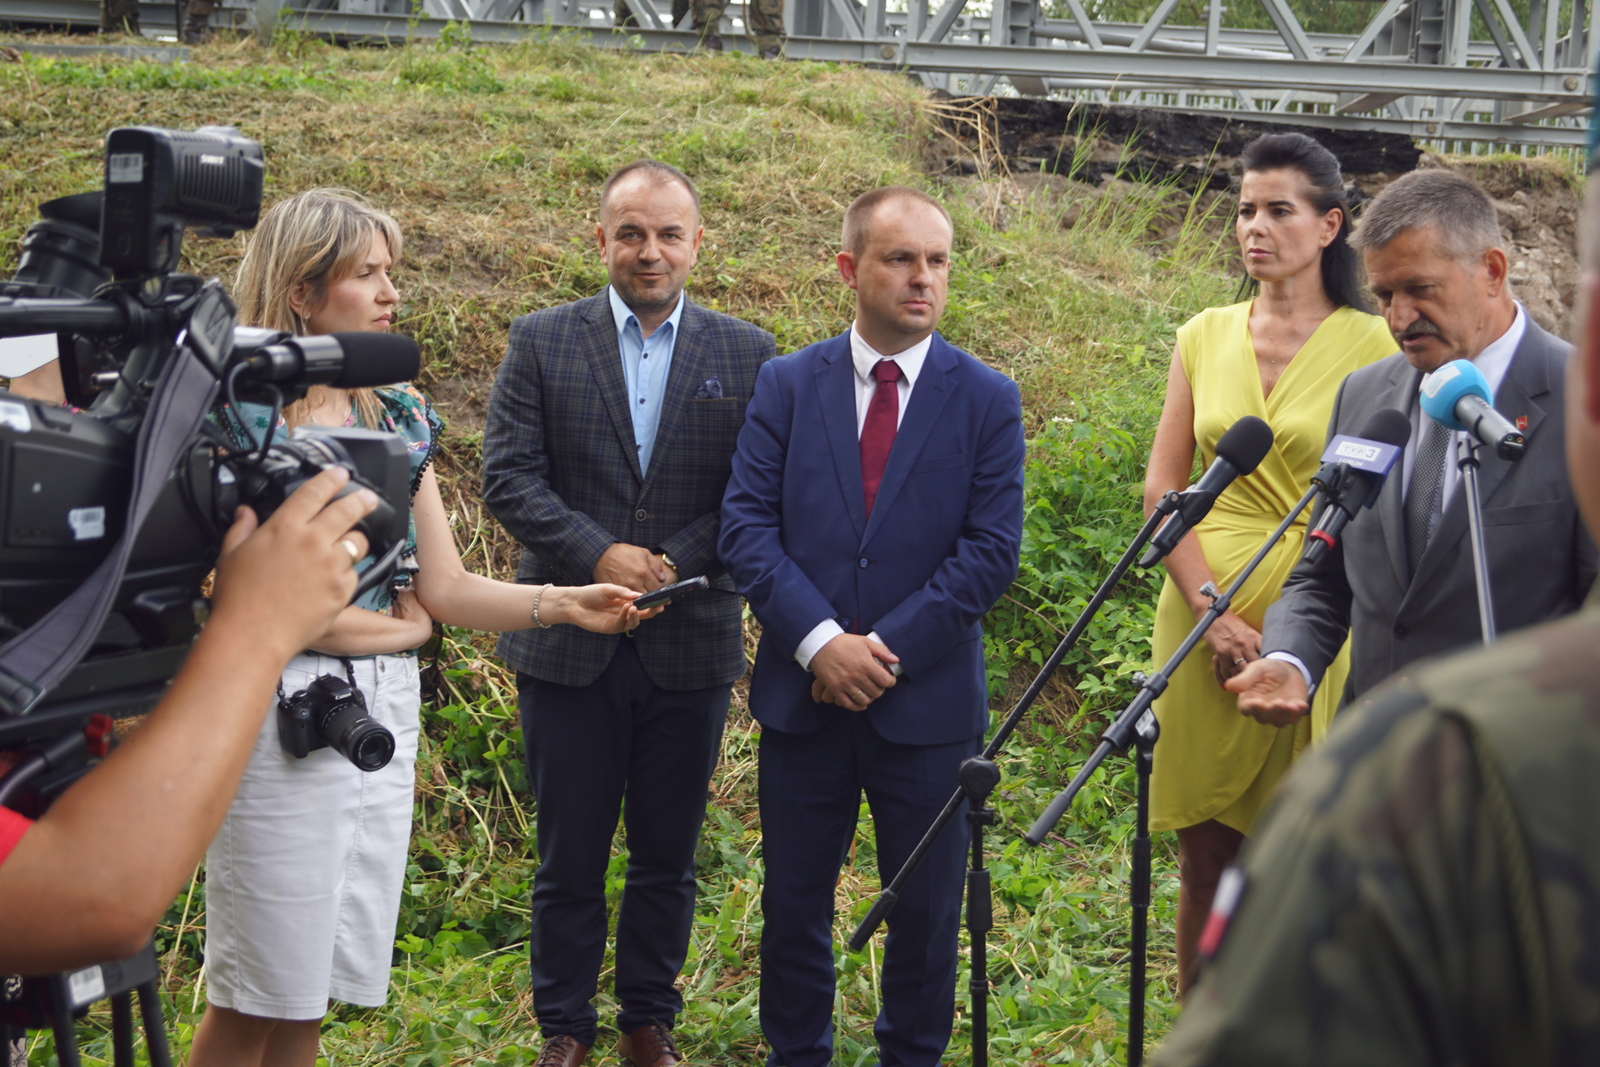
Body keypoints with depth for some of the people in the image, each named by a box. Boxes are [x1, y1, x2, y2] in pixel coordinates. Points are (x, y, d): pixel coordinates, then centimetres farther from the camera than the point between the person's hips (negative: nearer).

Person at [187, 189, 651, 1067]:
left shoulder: (401, 417, 11)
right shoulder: (236, 417, -9)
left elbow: (445, 588, 8)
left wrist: (564, 603, -8)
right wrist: (399, 627, -3)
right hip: (281, 709, -6)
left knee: (311, 993, 12)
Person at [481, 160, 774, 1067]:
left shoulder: (747, 354, 4)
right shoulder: (542, 342, 2)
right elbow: (510, 476, -4)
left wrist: (677, 561, -15)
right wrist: (598, 556, -17)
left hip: (691, 644, 1)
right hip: (569, 642, -1)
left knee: (667, 856, 12)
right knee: (570, 855, 8)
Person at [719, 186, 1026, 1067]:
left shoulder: (987, 400, -1)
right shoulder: (786, 385, 3)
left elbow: (991, 549, -6)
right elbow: (747, 525, -4)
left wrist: (888, 649, -14)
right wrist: (820, 641, -15)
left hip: (928, 700, -1)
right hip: (803, 693, 1)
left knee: (925, 908, 9)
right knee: (793, 901, 11)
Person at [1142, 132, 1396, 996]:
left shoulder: (1369, 345, -2)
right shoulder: (1204, 338, 8)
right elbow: (1162, 487, 6)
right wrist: (1212, 614, -7)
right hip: (1204, 613, 3)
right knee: (1206, 858, 7)